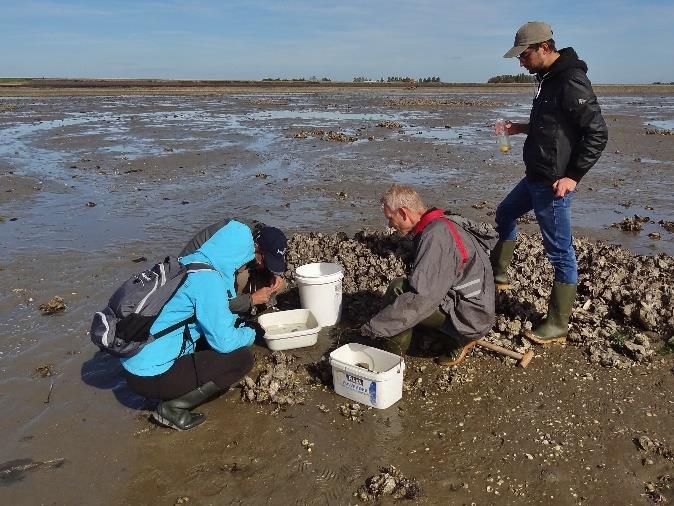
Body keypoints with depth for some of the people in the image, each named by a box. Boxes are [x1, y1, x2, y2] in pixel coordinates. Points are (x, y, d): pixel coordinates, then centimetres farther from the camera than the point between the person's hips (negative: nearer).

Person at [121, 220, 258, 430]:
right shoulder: (209, 279, -20)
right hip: (150, 377, -9)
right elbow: (224, 341, -17)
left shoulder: (187, 263, 6)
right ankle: (172, 407, -2)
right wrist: (249, 334, 2)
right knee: (242, 358, -5)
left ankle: (174, 395, 12)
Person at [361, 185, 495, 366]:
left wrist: (374, 327, -24)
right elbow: (425, 283, 17)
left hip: (470, 316, -10)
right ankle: (459, 340, 15)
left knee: (398, 289, -19)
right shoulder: (439, 225, 8)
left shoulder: (435, 236, -23)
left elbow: (421, 298, -30)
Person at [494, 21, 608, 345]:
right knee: (505, 214, 26)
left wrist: (573, 176, -22)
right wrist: (522, 128, 13)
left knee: (560, 252, -2)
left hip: (554, 183, -11)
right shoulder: (549, 79, 12)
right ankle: (498, 275, 43)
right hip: (536, 177, 11)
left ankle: (557, 327, 8)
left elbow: (597, 133, -21)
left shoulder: (571, 82, -18)